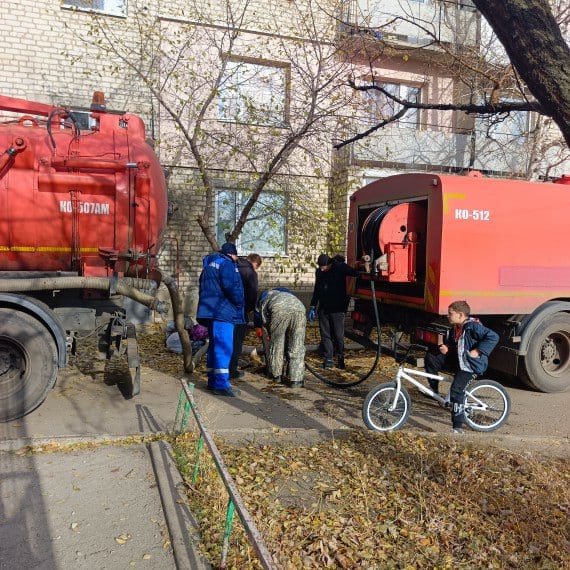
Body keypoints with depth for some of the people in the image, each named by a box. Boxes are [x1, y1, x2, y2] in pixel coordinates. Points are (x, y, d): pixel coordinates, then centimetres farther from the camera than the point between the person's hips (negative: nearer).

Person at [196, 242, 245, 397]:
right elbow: (231, 286, -21)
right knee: (224, 347, -10)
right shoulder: (226, 264, -9)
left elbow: (204, 288, 25)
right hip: (222, 312, -10)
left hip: (211, 312, 10)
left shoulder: (209, 265, 22)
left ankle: (213, 381, 22)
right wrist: (239, 304, -7)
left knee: (215, 346, 15)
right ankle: (221, 384, -10)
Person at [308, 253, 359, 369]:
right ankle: (328, 359, 12)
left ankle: (340, 358, 15)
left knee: (338, 335, -1)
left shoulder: (341, 268, -8)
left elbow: (356, 274, -11)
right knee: (325, 334, 4)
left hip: (337, 308, -5)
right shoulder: (319, 272, 9)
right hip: (323, 308, 5)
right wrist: (312, 307, 17)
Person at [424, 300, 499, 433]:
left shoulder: (473, 326, -20)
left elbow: (493, 337, -26)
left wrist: (477, 352, -25)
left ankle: (457, 426, -6)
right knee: (430, 357, -2)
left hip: (469, 364, -9)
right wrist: (446, 347, -1)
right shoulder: (456, 328, 7)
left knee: (456, 391, -16)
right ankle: (433, 389, 10)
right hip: (457, 359, 9)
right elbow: (452, 342, 22)